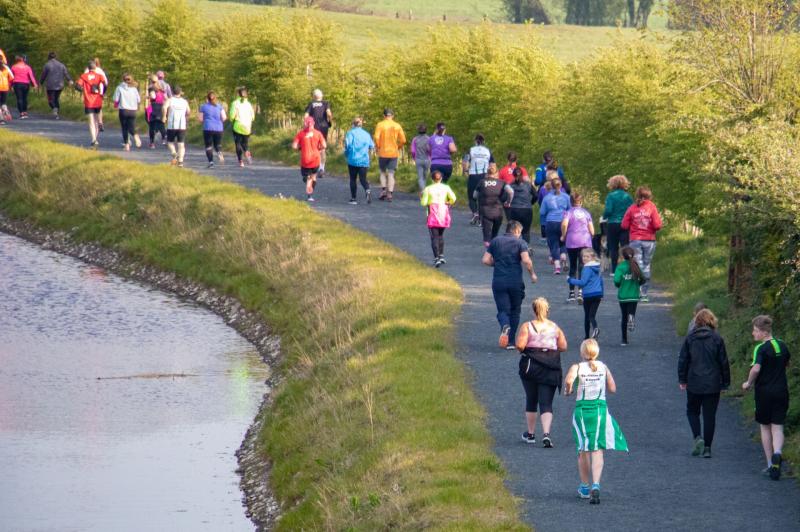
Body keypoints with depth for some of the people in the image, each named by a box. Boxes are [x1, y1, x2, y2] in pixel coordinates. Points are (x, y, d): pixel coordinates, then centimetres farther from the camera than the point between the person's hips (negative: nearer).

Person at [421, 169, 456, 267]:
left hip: (433, 214, -3)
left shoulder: (428, 189, -5)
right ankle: (441, 255, 21)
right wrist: (448, 203, 10)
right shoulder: (446, 187, 0)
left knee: (434, 237, -3)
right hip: (443, 213, 3)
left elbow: (424, 203, -7)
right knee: (440, 235, 23)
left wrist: (422, 196, 13)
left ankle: (436, 258, -16)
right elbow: (453, 198, -10)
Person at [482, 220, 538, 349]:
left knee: (503, 310, 3)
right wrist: (532, 274, 2)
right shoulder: (520, 242, -1)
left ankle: (505, 326, -32)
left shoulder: (495, 241, 8)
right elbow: (526, 260, -14)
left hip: (498, 282, 1)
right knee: (514, 311, 14)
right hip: (515, 282, -1)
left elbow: (485, 260, 3)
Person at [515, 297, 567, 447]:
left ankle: (530, 434, 25)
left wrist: (525, 349, 8)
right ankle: (546, 433, -20)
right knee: (546, 403, -1)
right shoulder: (555, 328, 3)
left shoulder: (527, 327, -5)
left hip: (531, 366, -1)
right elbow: (563, 347, 3)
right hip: (550, 369, 1)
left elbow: (520, 345, -14)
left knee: (531, 401, 16)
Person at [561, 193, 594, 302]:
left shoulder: (569, 212, 1)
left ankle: (571, 293, 9)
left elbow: (564, 224, -18)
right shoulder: (587, 213, 9)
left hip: (572, 242, -1)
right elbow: (592, 230, 5)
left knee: (573, 267, 10)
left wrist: (563, 236, -3)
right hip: (585, 242, 1)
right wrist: (590, 236, 25)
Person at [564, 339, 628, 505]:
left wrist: (568, 390, -5)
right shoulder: (603, 367, 1)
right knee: (597, 450, -2)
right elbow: (612, 389, 4)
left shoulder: (577, 367, -6)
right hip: (600, 409, 1)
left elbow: (568, 380, -25)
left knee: (583, 450, 13)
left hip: (581, 409, -1)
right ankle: (595, 485, -21)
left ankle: (585, 487, 24)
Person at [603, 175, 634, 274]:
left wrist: (604, 217, 6)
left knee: (613, 247, 6)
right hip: (625, 225, 2)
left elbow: (608, 210, -13)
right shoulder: (628, 196, 2)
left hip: (612, 224, -2)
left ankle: (614, 270, 5)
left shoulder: (611, 196, -6)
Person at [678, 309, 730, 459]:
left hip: (694, 384, 0)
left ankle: (697, 437, -6)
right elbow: (724, 362, -1)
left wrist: (682, 380, 10)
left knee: (692, 411, 17)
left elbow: (682, 360, 1)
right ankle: (707, 447, 5)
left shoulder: (690, 338, -2)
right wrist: (725, 383, 8)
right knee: (709, 415, 6)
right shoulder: (717, 339, -4)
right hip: (712, 384, 0)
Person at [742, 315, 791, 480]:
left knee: (765, 427, 10)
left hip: (764, 392, -4)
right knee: (777, 427, 4)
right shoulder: (782, 345, 6)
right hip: (781, 391, 4)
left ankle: (770, 464, 12)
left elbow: (756, 368, -27)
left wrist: (749, 383, -12)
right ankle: (777, 453, -25)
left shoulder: (761, 348, -15)